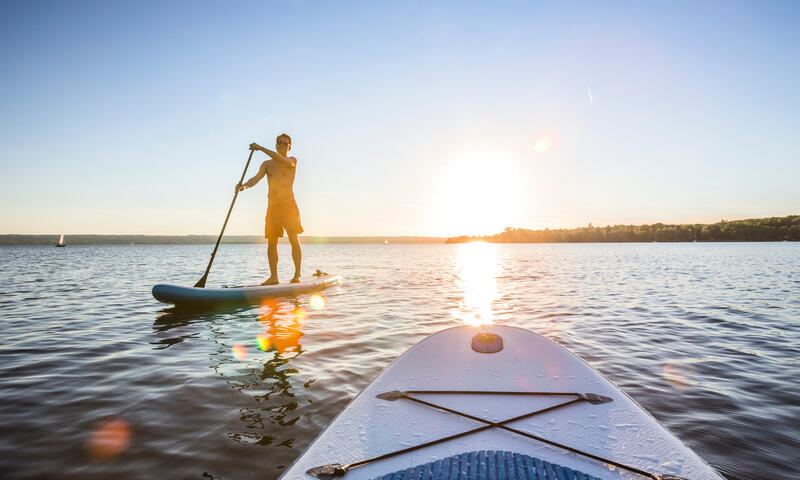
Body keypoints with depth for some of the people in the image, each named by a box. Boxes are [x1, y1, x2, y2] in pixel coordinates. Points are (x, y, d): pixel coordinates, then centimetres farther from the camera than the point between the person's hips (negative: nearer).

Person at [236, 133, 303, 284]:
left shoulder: (292, 161, 5)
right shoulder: (267, 164, 14)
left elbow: (281, 160, -18)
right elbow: (256, 178, -2)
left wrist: (261, 148, -18)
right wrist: (244, 186, -22)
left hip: (289, 205, -4)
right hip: (272, 207, 4)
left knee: (294, 240, -9)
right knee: (271, 242, 2)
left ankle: (297, 275, -6)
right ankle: (273, 276, 7)